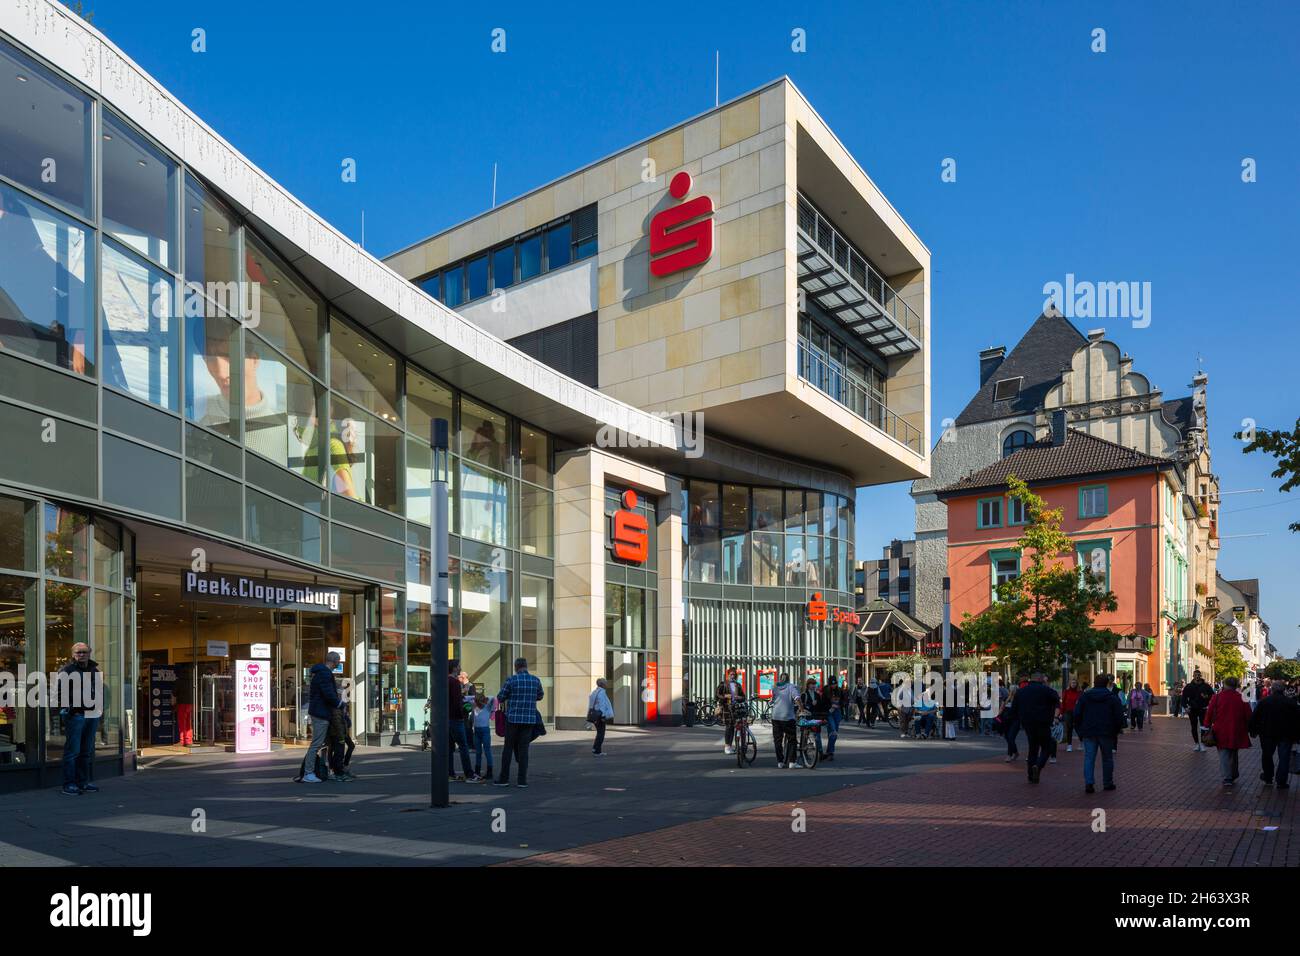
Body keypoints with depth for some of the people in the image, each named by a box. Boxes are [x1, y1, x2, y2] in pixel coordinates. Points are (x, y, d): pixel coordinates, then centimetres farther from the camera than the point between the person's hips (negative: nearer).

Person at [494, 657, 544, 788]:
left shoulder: (512, 680, -8)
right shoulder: (535, 681, 2)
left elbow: (500, 697, -1)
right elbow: (540, 696, 19)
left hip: (513, 718, -2)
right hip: (529, 719, 2)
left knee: (508, 748, 7)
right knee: (523, 749, 6)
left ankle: (504, 778, 11)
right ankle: (522, 780, 4)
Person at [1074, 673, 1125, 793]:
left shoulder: (1084, 696, 2)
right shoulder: (1112, 698, 0)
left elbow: (1077, 715, 1)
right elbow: (1119, 717, -2)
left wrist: (1079, 731, 10)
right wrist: (1116, 731, 10)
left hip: (1089, 733, 0)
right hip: (1106, 733, 0)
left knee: (1089, 758, 1)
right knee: (1107, 758, 13)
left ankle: (1088, 783, -13)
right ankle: (1107, 783, 20)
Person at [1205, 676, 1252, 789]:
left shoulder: (1217, 697, -6)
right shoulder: (1241, 698, -1)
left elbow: (1210, 713, -4)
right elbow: (1248, 716, 3)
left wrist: (1208, 726, 6)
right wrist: (1248, 728, 15)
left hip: (1221, 732, -2)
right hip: (1236, 732, 2)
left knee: (1224, 755, -1)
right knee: (1233, 754, 19)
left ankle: (1227, 779, -13)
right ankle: (1233, 776, 30)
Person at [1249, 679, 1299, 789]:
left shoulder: (1263, 702, -4)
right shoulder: (1291, 702, -6)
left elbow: (1254, 718, -2)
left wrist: (1253, 731, 9)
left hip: (1267, 734, 1)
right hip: (1285, 735, -1)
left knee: (1267, 756, 17)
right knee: (1284, 758, 4)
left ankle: (1268, 778, 26)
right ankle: (1281, 782, 2)